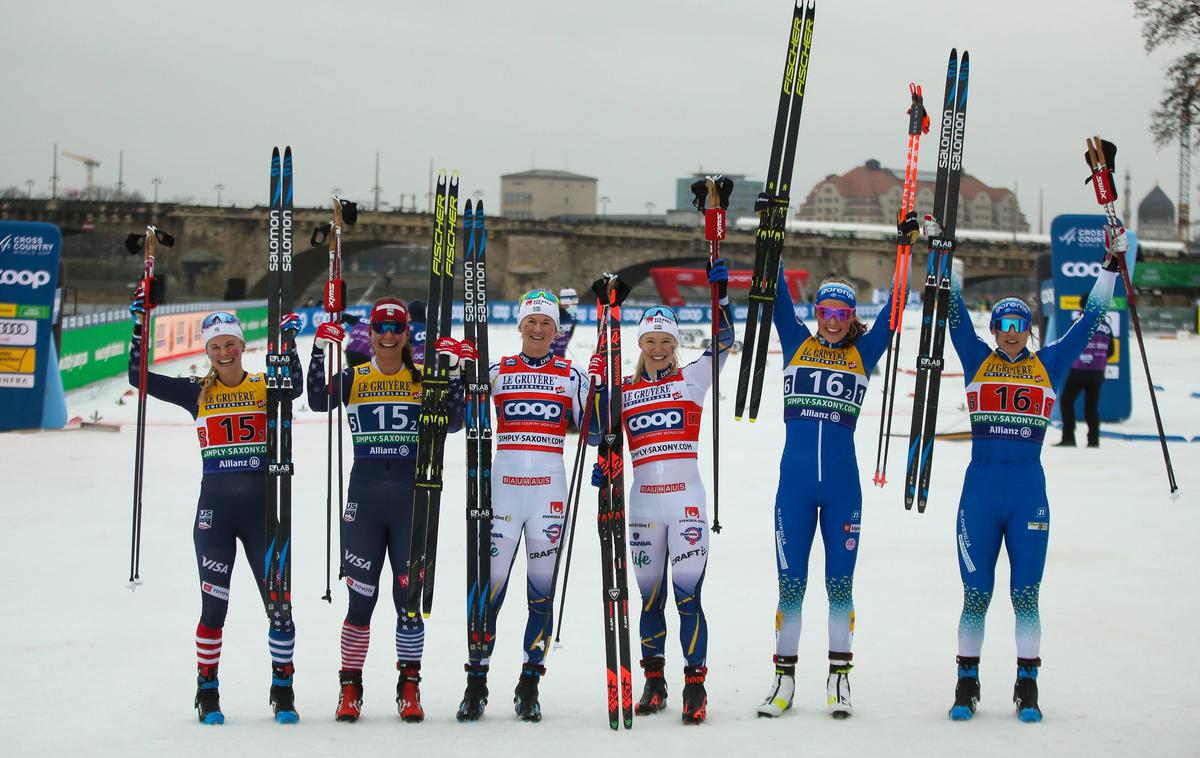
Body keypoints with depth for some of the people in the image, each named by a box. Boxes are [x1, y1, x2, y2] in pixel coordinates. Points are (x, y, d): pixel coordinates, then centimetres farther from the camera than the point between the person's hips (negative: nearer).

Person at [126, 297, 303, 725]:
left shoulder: (265, 389, 5)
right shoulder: (198, 393, 7)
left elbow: (295, 386, -17)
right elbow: (140, 379, -1)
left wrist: (288, 341, -29)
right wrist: (139, 325, -8)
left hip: (262, 508, 0)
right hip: (215, 508, 0)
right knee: (214, 606, 2)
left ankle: (283, 693, 10)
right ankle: (207, 693, 15)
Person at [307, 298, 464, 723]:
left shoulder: (423, 378, 7)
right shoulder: (354, 378, 7)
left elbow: (452, 423, -5)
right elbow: (318, 402, -11)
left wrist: (452, 372, -15)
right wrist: (321, 351, -19)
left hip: (413, 496, 0)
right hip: (365, 493, 0)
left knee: (409, 596, 1)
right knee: (361, 596, 1)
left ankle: (409, 688, 12)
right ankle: (350, 688, 12)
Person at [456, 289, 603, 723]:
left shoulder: (571, 376, 8)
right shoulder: (497, 372, 9)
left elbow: (593, 434, 4)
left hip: (549, 490, 0)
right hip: (503, 485, 0)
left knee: (543, 589, 1)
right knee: (490, 585, -3)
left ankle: (529, 687, 8)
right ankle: (476, 684, 5)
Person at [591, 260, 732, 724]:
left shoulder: (693, 378, 5)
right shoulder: (623, 391, 11)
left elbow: (724, 342, -7)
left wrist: (721, 291, -17)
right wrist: (603, 467, -4)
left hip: (686, 499, -3)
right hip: (644, 502, 3)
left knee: (688, 595, -9)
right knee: (651, 596, 9)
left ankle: (695, 687, -5)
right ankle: (654, 683, 20)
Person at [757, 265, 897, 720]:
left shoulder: (863, 354, 8)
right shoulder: (797, 344, 8)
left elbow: (895, 308, 5)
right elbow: (777, 297, 3)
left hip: (842, 485, 0)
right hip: (794, 481, 0)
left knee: (840, 582, 5)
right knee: (791, 583, 4)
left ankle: (839, 679, 12)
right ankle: (784, 678, 12)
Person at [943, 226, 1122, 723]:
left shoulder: (1049, 364, 8)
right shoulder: (978, 360, 7)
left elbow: (1089, 319, 10)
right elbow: (955, 312, 5)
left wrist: (1111, 265, 9)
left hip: (1029, 492, 0)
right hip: (979, 491, 0)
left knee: (1026, 593, 2)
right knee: (976, 594, 2)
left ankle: (1027, 687, 10)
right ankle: (967, 685, 12)